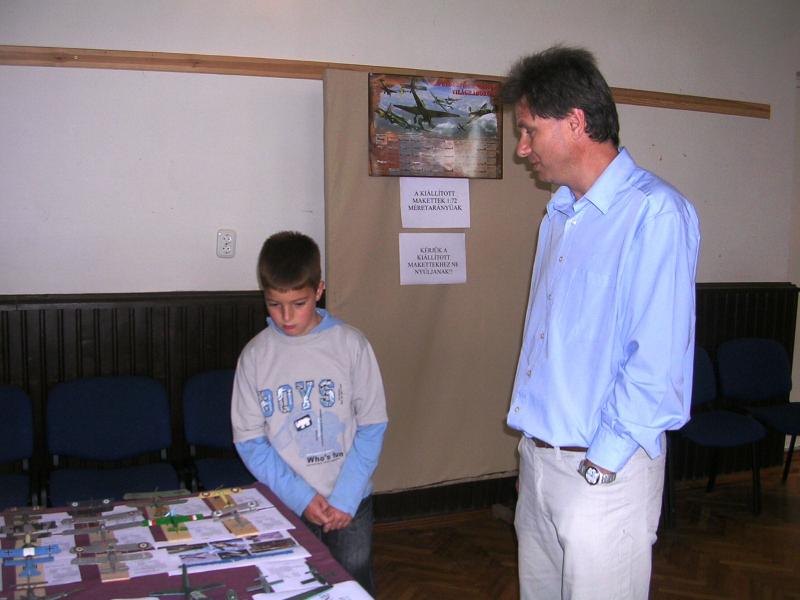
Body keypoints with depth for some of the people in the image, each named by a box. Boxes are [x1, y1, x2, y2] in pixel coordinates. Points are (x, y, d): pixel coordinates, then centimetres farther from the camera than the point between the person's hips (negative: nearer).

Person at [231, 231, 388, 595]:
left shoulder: (351, 344, -7)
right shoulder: (255, 356, -4)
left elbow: (372, 427, -5)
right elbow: (249, 441, -3)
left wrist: (345, 499, -10)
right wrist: (301, 498, -10)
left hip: (350, 503, 0)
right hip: (286, 505, 1)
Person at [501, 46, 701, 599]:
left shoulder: (656, 212, -15)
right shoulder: (560, 213, 12)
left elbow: (659, 360, -19)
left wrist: (601, 463, -16)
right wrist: (533, 449, 14)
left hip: (605, 470, -8)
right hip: (540, 459, 8)